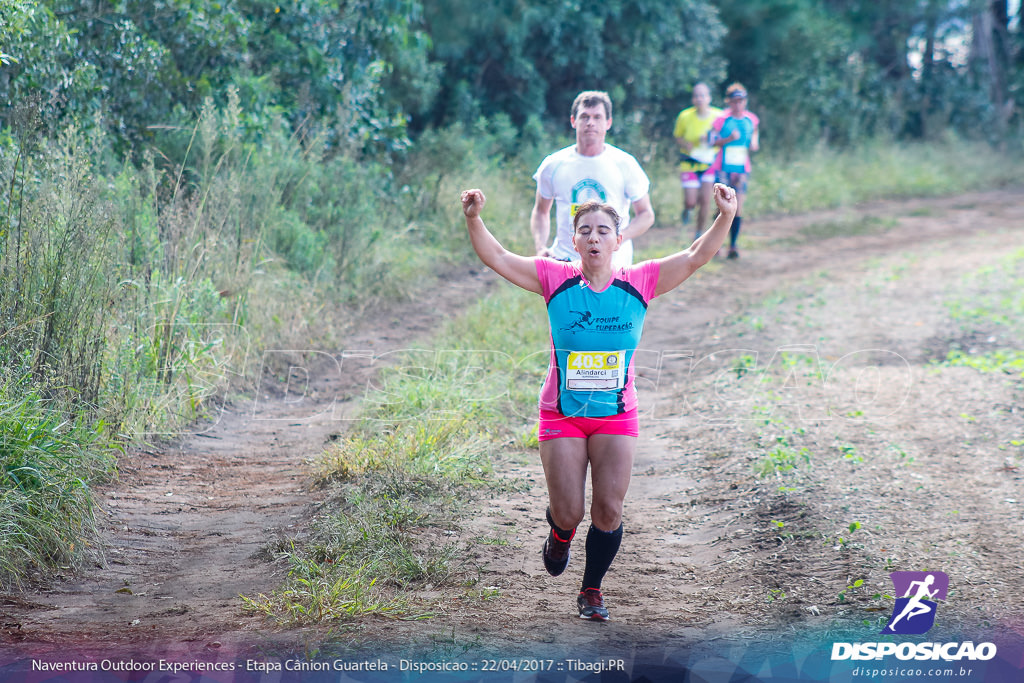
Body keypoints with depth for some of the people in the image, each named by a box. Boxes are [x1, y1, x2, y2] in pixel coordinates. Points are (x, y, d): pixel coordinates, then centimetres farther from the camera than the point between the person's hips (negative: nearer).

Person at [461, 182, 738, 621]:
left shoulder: (639, 283, -4)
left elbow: (695, 257, -10)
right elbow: (498, 259, -10)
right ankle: (560, 536, 37)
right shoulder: (556, 279, -6)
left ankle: (592, 590, 21)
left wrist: (725, 218, -25)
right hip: (561, 416, -1)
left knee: (609, 510, -3)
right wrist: (474, 219, -26)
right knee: (569, 512, -3)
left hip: (617, 417, 1)